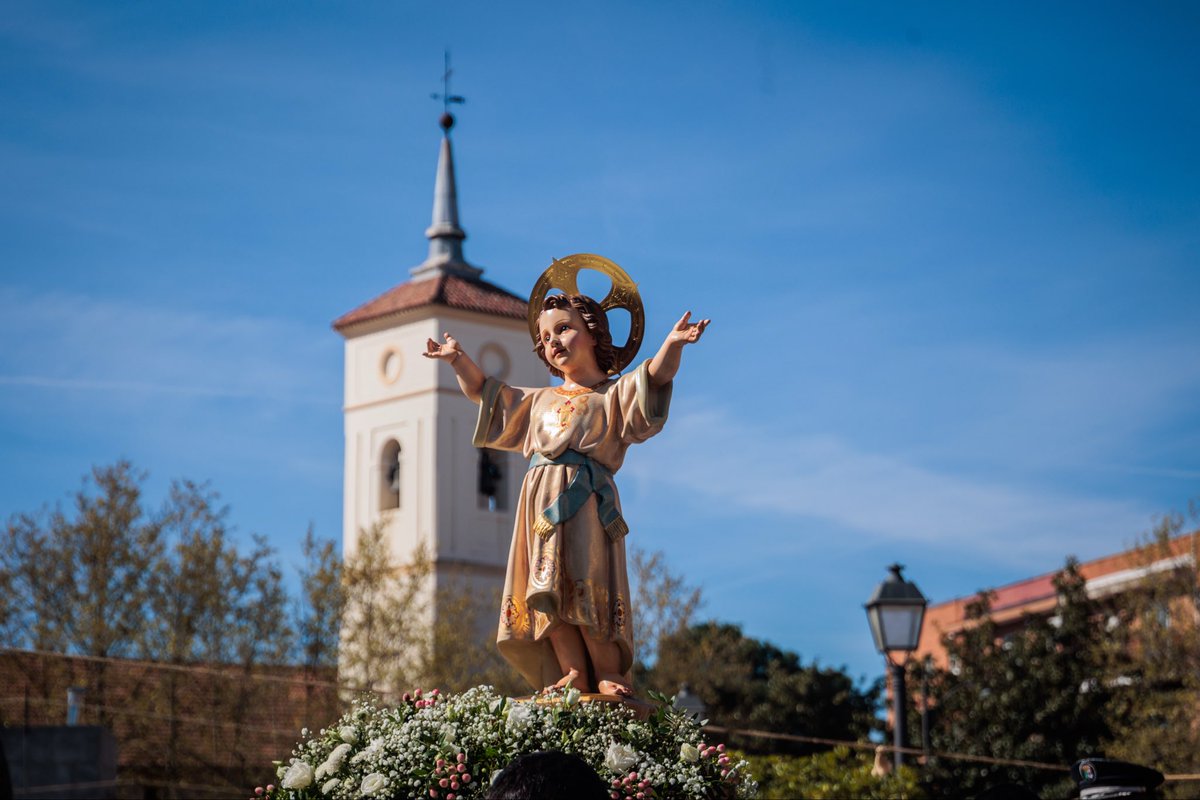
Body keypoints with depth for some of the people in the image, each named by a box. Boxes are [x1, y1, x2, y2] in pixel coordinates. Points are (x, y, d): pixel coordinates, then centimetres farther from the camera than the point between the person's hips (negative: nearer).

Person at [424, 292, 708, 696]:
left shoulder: (613, 395, 10)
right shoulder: (538, 401, 27)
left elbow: (658, 375, -7)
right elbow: (484, 392, 36)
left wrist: (673, 342, -25)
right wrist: (458, 359, 26)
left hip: (585, 500, -5)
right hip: (541, 503, 5)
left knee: (589, 585, -13)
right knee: (549, 591, -2)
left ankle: (607, 672, -5)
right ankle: (573, 674, 0)